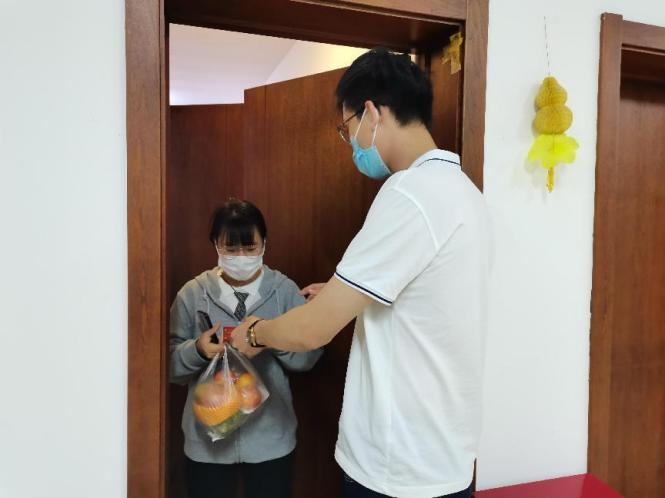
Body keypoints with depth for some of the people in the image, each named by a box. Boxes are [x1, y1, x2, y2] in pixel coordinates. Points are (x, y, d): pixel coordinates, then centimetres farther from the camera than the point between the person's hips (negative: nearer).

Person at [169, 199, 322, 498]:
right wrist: (197, 350, -22)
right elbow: (171, 364, -2)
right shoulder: (193, 293, -3)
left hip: (270, 438, 0)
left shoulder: (285, 290, -4)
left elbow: (308, 357, -5)